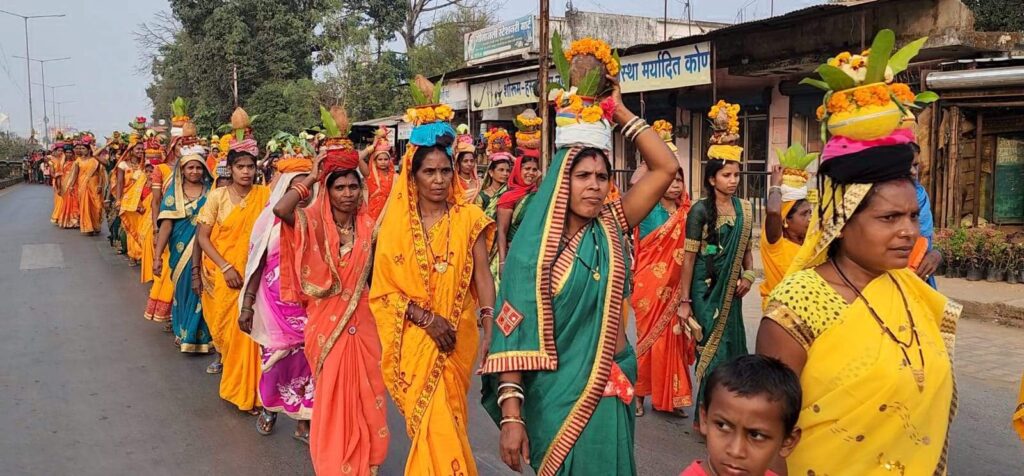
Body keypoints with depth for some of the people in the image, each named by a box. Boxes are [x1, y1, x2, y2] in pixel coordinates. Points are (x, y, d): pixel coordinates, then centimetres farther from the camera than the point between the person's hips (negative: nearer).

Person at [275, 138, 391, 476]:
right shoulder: (314, 222, -7)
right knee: (331, 396, 8)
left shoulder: (368, 225, 3)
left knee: (363, 395, 10)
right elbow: (280, 209, -26)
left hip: (361, 320, 3)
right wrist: (311, 178, -17)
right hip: (326, 320, -3)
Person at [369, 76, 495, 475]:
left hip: (457, 335, 1)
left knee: (445, 418, 14)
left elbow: (482, 275, -9)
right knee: (431, 419, 1)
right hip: (413, 337, 0)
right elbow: (384, 288, -5)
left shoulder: (469, 218, -3)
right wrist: (425, 317, -17)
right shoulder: (396, 223, -3)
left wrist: (489, 322, -24)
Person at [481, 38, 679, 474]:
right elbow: (513, 334, -15)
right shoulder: (535, 246, -12)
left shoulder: (613, 229, -2)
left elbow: (667, 168, -6)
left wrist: (619, 111, -7)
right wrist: (511, 413, -21)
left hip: (609, 389, 4)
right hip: (556, 393, -4)